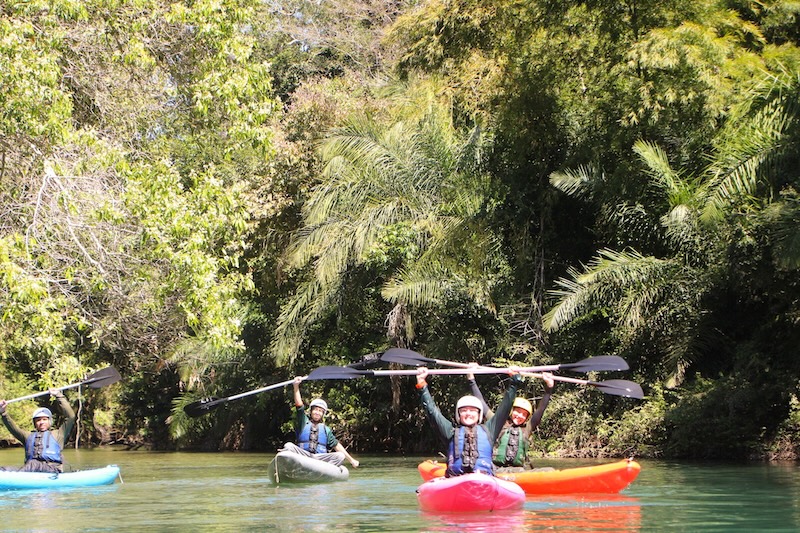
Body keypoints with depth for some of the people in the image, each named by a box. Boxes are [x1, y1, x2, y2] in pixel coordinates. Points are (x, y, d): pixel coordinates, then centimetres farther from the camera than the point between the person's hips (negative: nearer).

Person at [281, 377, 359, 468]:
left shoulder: (326, 429, 22)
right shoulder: (304, 422, 16)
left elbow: (337, 445, 17)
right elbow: (299, 405, 4)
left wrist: (351, 460, 10)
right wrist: (296, 386, -8)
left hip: (320, 457, 2)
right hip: (302, 456, -2)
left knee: (340, 456, -23)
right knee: (288, 446, -27)